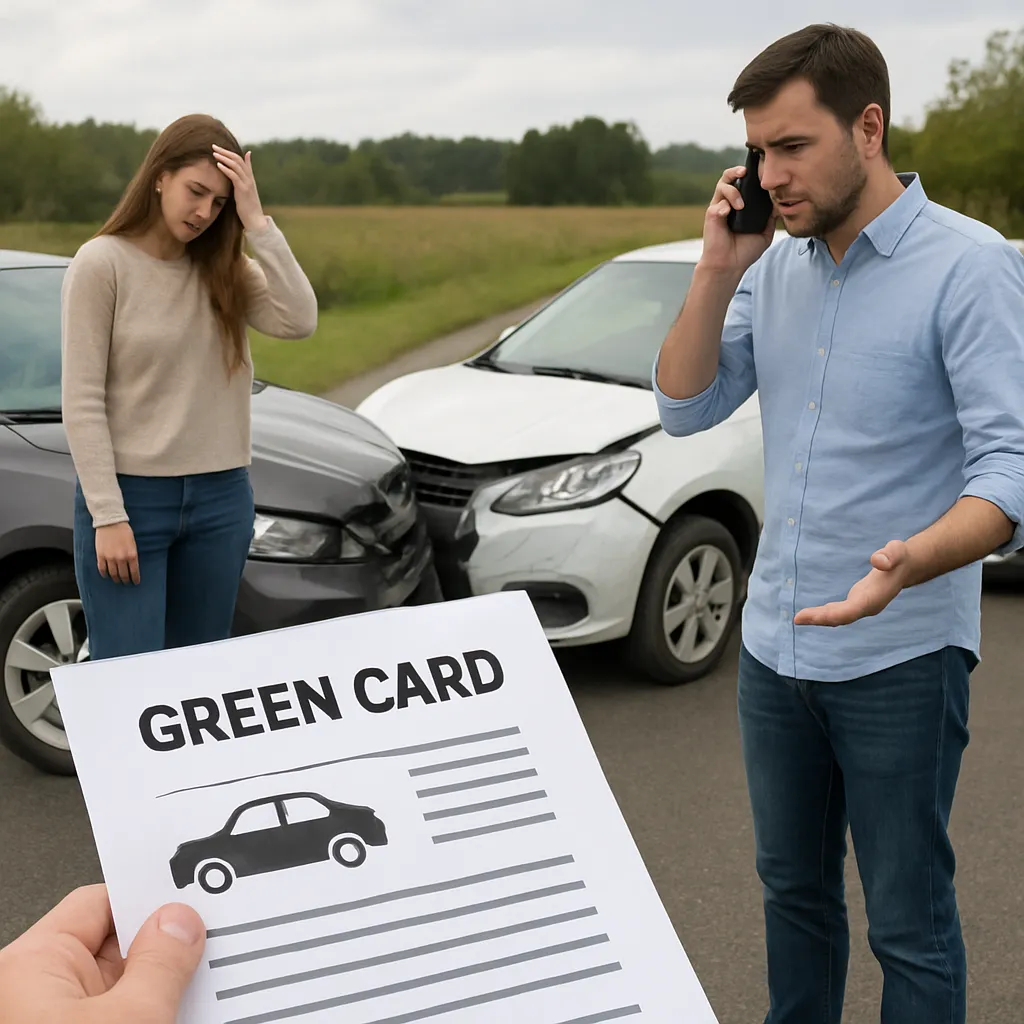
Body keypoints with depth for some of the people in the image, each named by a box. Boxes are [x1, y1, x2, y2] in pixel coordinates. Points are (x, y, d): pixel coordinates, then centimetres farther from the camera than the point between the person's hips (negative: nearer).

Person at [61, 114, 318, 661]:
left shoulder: (223, 267, 8)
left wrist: (257, 225, -12)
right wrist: (107, 517, -15)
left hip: (221, 498, 5)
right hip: (130, 496, -5)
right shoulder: (102, 263, -8)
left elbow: (299, 320, -10)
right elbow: (82, 402, -10)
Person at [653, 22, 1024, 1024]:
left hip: (900, 658, -6)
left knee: (908, 921, 6)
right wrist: (718, 268, -9)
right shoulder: (775, 264, 4)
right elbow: (685, 406, 4)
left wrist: (912, 561, -41)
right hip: (775, 642, 6)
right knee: (793, 886, 21)